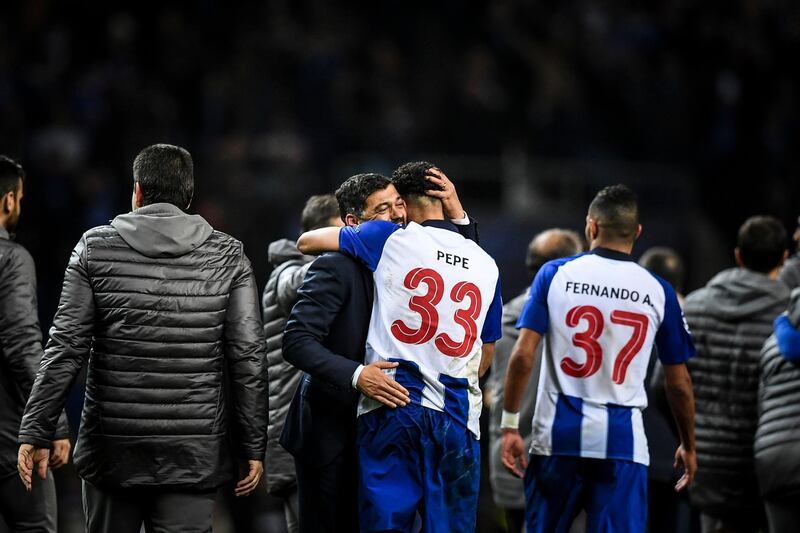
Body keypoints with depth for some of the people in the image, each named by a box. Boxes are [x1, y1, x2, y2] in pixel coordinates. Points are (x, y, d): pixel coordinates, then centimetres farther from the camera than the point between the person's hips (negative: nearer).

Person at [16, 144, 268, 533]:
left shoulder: (96, 248, 0)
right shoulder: (227, 256, 1)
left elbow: (66, 348, -5)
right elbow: (249, 357, -2)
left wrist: (36, 432, -2)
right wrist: (253, 446, 3)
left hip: (112, 446, 0)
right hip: (194, 454, 0)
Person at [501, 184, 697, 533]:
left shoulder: (555, 275, 1)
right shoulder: (658, 292, 3)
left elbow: (522, 355, -6)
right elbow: (679, 384, 8)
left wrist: (510, 425, 1)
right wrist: (688, 446, 22)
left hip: (558, 435, 0)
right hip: (623, 440, 0)